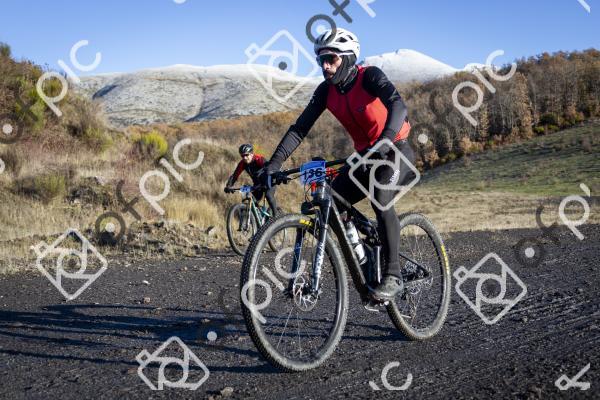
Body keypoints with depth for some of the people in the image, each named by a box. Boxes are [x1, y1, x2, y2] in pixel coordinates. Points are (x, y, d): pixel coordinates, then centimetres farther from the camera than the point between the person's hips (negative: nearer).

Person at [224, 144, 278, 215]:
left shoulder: (259, 159, -30)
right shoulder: (242, 163, -16)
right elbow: (234, 175, -19)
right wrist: (228, 186, -37)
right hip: (257, 183, 5)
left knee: (268, 195, -29)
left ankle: (275, 214, -15)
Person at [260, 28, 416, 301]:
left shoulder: (369, 76, -20)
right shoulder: (326, 91, -4)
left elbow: (398, 106, -37)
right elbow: (300, 128, -8)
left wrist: (382, 144, -54)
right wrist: (274, 164, -19)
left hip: (396, 151, -6)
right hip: (365, 157, 6)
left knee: (380, 199, -33)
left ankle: (392, 277, -22)